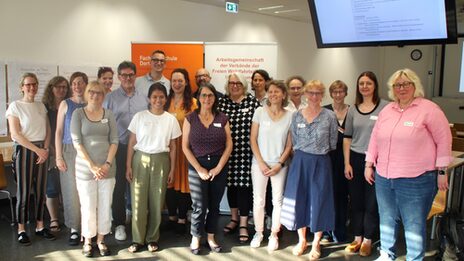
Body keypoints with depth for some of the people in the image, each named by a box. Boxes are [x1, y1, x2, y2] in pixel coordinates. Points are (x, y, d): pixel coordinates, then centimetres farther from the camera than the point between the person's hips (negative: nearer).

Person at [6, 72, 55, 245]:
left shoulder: (41, 106, 12)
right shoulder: (15, 106, -3)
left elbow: (48, 130, 10)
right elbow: (15, 134, -10)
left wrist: (45, 149, -5)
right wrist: (36, 149, -13)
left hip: (41, 151, 4)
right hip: (23, 150, -4)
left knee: (40, 190, 8)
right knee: (24, 192, -1)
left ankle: (40, 226, 19)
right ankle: (21, 230, 10)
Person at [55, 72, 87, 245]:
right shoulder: (65, 104, 3)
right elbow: (59, 131, 2)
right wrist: (58, 156, -3)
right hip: (69, 151, -1)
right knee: (72, 190, 2)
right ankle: (74, 228, 14)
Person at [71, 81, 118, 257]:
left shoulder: (108, 114, 6)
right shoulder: (78, 113, 0)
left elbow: (114, 141, 3)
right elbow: (77, 142, -6)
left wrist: (107, 164, -9)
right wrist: (92, 166, -12)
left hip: (107, 167, 2)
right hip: (85, 168, -2)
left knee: (105, 205, 6)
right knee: (88, 206, 4)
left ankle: (101, 239, 21)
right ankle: (87, 241, 20)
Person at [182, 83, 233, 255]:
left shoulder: (222, 119, 3)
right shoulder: (190, 118, -1)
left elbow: (229, 145, 2)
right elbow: (185, 147, -3)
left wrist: (218, 168, -6)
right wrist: (199, 169, -9)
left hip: (219, 166, 2)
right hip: (197, 166, -2)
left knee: (214, 205, 9)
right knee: (200, 206, -1)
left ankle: (211, 237, 26)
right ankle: (195, 238, 19)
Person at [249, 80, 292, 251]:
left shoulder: (289, 116, -2)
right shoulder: (260, 112, -4)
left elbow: (289, 144, 2)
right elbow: (253, 140, -3)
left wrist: (279, 164, -7)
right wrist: (261, 163, -8)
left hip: (279, 165, 0)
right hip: (259, 163, 0)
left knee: (278, 200, 6)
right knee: (258, 200, 7)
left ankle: (274, 235, 21)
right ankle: (258, 233, 24)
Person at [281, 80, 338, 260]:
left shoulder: (330, 116, -4)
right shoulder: (296, 115, 2)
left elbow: (333, 144, 2)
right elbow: (294, 142, 8)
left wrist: (319, 154, 7)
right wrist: (302, 157, 6)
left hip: (320, 163, -2)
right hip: (300, 161, 2)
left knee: (318, 201, 5)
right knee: (299, 199, 8)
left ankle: (316, 244, 21)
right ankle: (301, 240, 26)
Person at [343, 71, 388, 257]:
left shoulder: (385, 107, -5)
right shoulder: (353, 109, 7)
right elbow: (347, 137, 9)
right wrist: (347, 163, 3)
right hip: (355, 159, 4)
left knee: (371, 202, 4)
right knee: (356, 201, 10)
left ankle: (368, 240, 21)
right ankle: (357, 238, 25)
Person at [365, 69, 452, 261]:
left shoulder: (429, 109, -7)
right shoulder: (386, 110, 10)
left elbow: (444, 141, -6)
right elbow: (375, 138, 16)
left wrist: (442, 171, -7)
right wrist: (369, 165, 14)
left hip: (416, 180, -6)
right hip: (384, 178, 6)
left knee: (414, 224, 3)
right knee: (387, 219, 18)